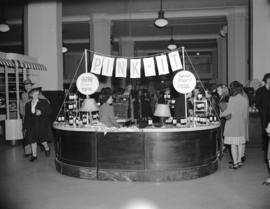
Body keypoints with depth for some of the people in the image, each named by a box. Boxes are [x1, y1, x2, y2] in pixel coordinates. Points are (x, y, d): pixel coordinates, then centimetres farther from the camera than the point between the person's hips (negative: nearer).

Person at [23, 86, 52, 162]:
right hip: (32, 125, 3)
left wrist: (41, 112, -24)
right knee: (32, 140, 2)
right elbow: (26, 116, 9)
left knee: (42, 139, -1)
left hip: (42, 125, -3)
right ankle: (34, 155, 14)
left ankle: (47, 148, 30)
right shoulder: (28, 104, 6)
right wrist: (25, 127, 9)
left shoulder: (44, 102, -1)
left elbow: (49, 110, -7)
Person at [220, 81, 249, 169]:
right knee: (240, 143, 13)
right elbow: (245, 115, 10)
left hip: (232, 124, -6)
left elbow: (228, 111, -17)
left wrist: (221, 114, -1)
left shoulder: (232, 98, -13)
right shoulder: (244, 100, 4)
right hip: (241, 124, 6)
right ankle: (239, 161, 21)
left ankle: (235, 163, -1)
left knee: (233, 144, -2)